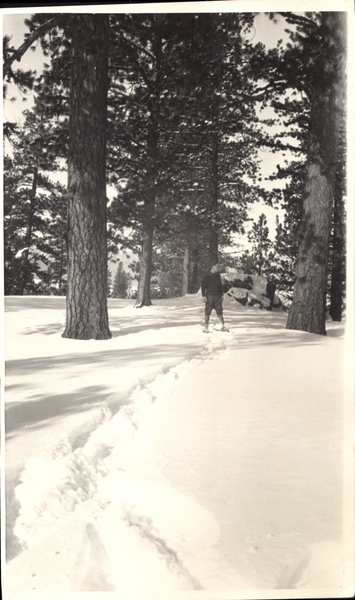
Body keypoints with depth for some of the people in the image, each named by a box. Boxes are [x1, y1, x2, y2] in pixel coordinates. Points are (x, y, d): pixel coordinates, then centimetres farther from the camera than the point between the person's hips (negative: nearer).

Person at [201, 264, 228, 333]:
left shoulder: (218, 275, 13)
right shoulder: (207, 276, -4)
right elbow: (203, 286, -4)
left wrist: (221, 295, 17)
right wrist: (204, 296, -11)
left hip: (217, 296, 5)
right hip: (209, 296, -5)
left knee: (220, 311, 2)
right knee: (207, 312, -1)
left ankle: (223, 327, 6)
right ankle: (206, 327, 8)